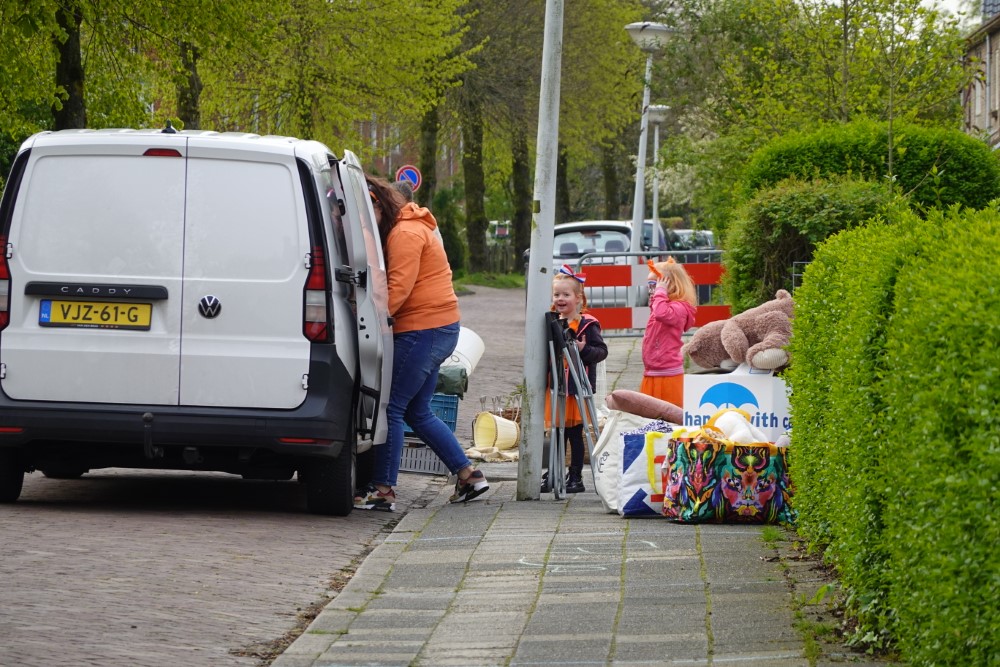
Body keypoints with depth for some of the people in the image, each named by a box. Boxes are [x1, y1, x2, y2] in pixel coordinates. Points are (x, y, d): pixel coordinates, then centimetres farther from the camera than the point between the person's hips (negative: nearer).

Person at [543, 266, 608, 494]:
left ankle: (576, 478, 8)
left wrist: (584, 350, -26)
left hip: (577, 389, -6)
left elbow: (602, 351, -11)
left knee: (575, 434, 1)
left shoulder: (588, 324, -7)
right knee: (556, 434, 11)